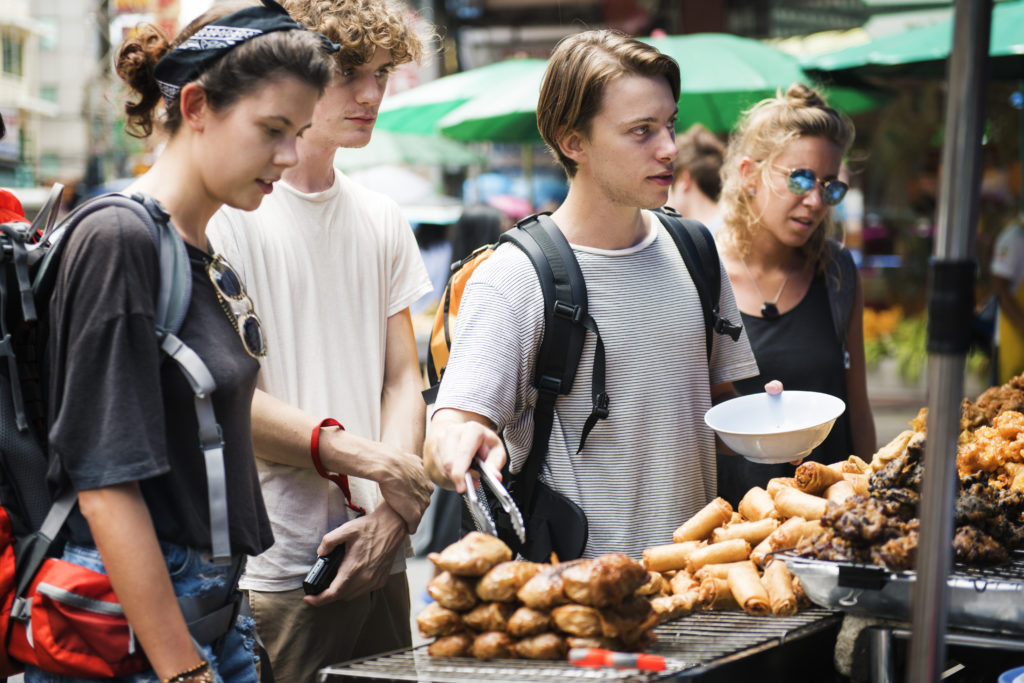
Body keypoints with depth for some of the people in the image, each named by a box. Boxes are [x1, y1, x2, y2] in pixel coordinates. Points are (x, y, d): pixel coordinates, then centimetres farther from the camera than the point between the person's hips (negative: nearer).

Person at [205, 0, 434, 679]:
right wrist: (364, 455, -17)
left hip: (376, 559, 6)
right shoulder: (224, 211, -7)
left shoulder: (381, 219, 13)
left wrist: (392, 510, -4)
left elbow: (403, 380, 11)